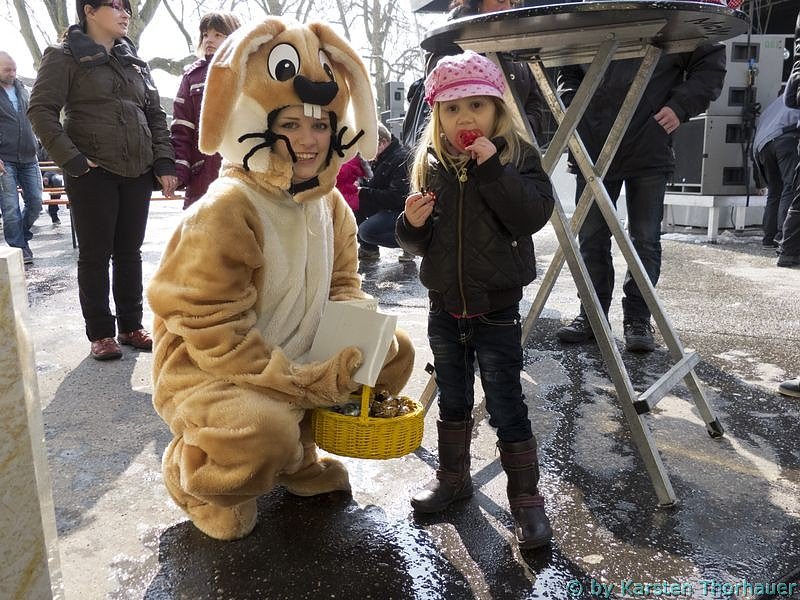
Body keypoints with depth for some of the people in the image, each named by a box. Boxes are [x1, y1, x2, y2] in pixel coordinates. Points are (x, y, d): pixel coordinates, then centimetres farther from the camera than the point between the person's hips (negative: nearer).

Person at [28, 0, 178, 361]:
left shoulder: (135, 61, 15)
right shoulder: (65, 57, -1)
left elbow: (156, 115, 14)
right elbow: (41, 111, -7)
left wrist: (165, 164, 3)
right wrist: (72, 160, -15)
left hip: (138, 172, 5)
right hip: (92, 173, -5)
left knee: (130, 251, 9)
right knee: (95, 254, 2)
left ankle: (131, 326, 19)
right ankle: (100, 333, 11)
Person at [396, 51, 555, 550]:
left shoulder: (518, 157, -8)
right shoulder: (431, 164, 2)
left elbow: (533, 215, -25)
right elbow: (419, 244, 8)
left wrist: (492, 167, -29)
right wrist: (412, 223, -14)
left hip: (496, 308, -4)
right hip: (445, 307, 4)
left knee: (507, 408, 3)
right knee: (453, 401, 19)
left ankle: (526, 498, 20)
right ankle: (453, 477, 38)